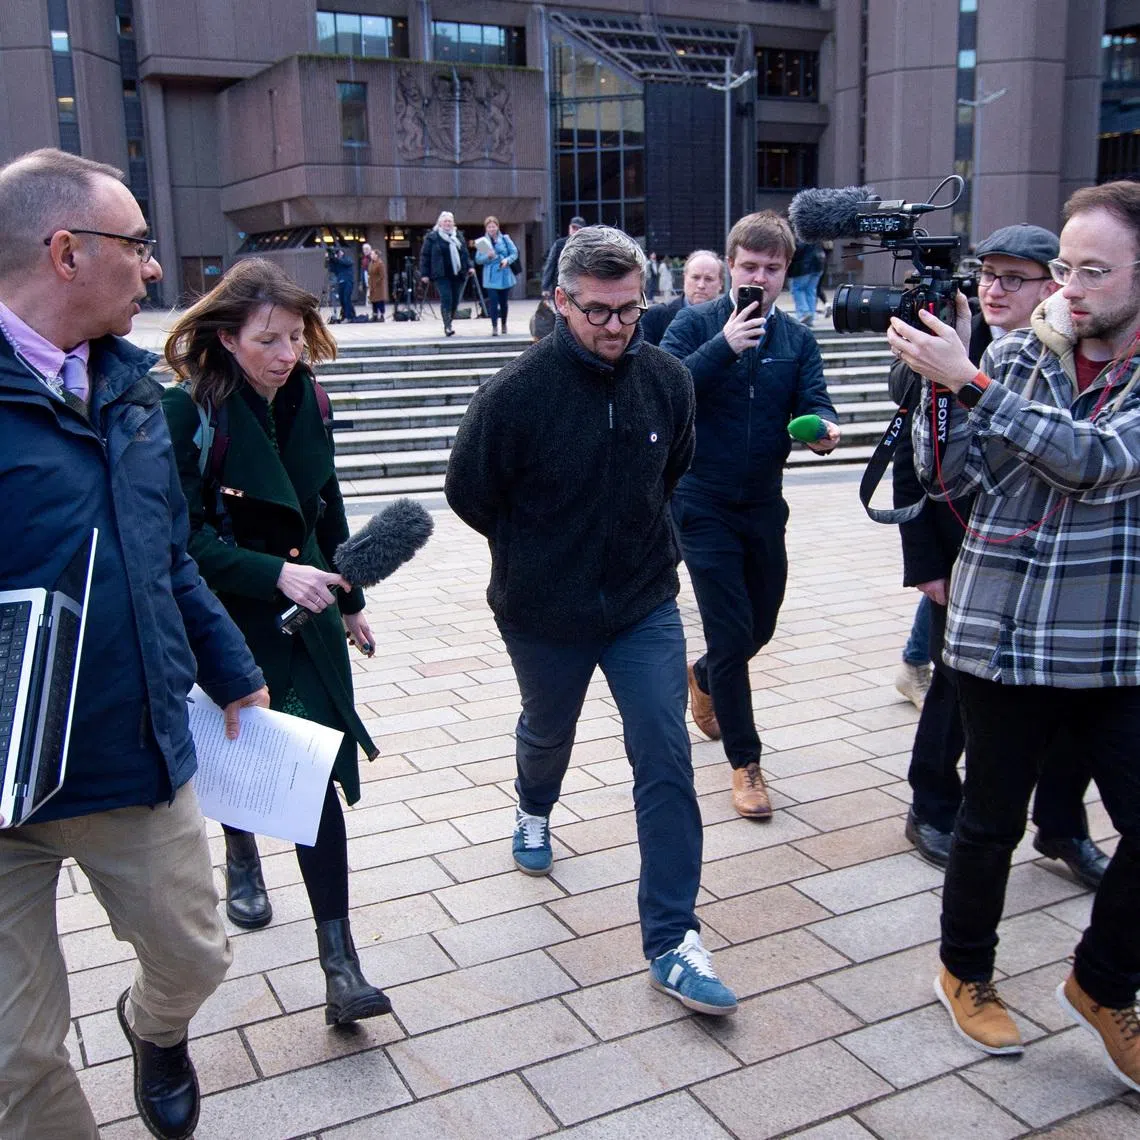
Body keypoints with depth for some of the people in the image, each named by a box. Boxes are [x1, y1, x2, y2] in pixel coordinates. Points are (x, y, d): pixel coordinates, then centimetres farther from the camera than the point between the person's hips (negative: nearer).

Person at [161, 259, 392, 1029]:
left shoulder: (305, 400, 0)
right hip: (226, 619, -3)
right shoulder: (187, 411, -16)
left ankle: (339, 959, -2)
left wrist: (350, 600, 18)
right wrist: (275, 573, -29)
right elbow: (184, 536, -19)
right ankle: (242, 855, 53)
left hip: (304, 609, 3)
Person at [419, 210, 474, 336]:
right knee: (446, 299, -15)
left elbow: (465, 254, 22)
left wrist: (470, 266, 8)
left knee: (455, 301, 4)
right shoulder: (432, 237, 1)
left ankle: (448, 324, 17)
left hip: (457, 274, 5)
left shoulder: (458, 236, 17)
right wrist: (424, 274, -5)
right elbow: (425, 256, 0)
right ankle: (447, 327, -14)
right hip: (442, 275, -5)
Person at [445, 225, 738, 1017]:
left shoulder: (668, 380, -9)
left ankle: (673, 942, 5)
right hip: (544, 614, -1)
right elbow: (469, 493, -7)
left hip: (646, 604, 2)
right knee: (547, 733, 24)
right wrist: (536, 553, 4)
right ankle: (535, 813, 60)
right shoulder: (516, 393, -21)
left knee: (668, 762, -5)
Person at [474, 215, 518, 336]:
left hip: (504, 275, 1)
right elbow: (478, 260, -1)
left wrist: (507, 260, -15)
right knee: (493, 302, -10)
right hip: (491, 277, -1)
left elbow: (514, 253, 3)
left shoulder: (505, 238, 3)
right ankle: (494, 327, -6)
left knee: (503, 301, 10)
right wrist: (488, 256, -18)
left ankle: (504, 324, 27)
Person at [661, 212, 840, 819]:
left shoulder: (798, 339, 5)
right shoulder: (696, 324, -7)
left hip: (763, 503, 5)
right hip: (703, 504, -5)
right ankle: (745, 762, 11)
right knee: (731, 633, -5)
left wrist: (823, 429, -28)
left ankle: (704, 678, 49)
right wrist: (725, 346, -27)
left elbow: (812, 405, -6)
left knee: (760, 627, 16)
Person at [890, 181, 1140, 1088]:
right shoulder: (1016, 355, 0)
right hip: (1007, 634, 0)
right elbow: (949, 478, -3)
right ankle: (967, 973, 36)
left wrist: (969, 380, -25)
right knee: (993, 820, 12)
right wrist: (940, 386, -18)